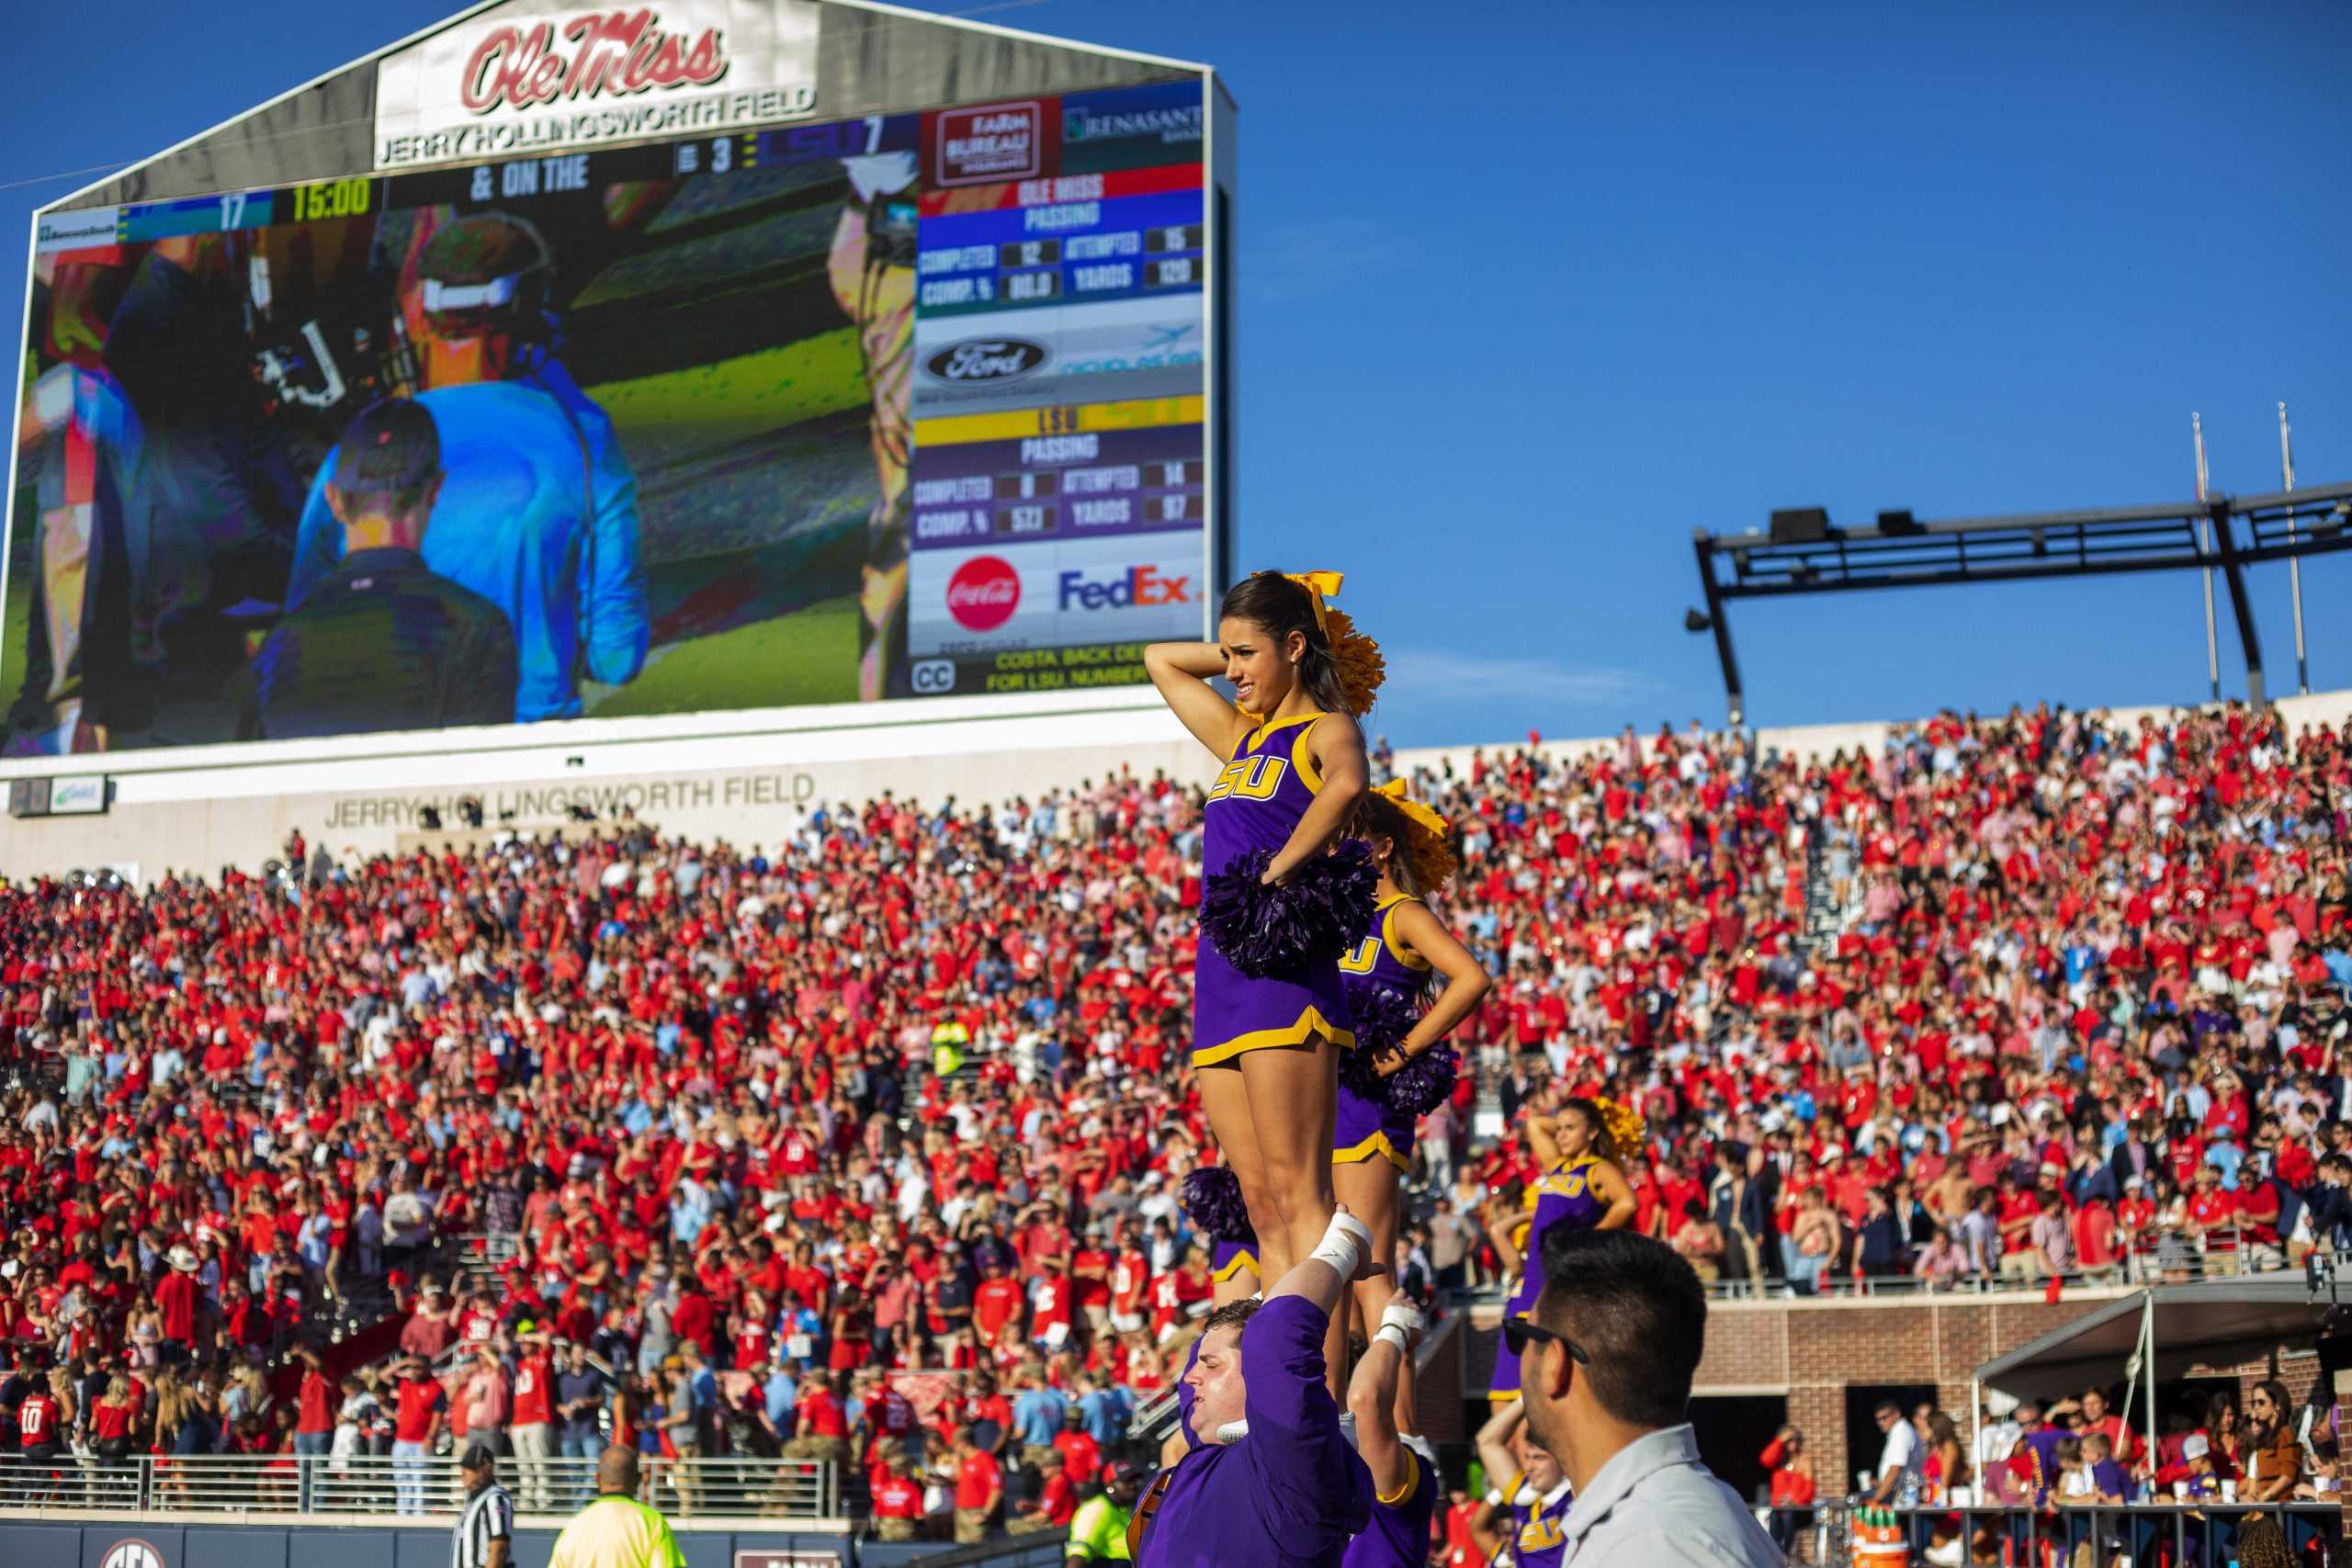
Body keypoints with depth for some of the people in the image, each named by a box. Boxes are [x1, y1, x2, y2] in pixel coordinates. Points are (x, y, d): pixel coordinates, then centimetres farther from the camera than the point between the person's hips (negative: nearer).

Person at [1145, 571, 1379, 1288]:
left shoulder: (1326, 730, 1)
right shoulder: (1244, 738, 23)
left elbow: (1348, 781, -25)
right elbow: (1160, 658, 36)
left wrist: (1275, 876, -24)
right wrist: (1242, 652, 24)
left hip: (1284, 971, -8)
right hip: (1219, 982, 8)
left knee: (1298, 1196, -14)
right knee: (1262, 1208, 3)